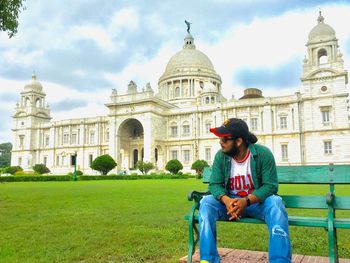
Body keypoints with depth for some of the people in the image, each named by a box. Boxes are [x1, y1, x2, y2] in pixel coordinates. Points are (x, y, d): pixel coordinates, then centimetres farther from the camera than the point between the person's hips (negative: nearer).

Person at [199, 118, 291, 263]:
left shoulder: (263, 153, -14)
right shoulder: (220, 156, -6)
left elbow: (270, 186, -17)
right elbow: (215, 185, -9)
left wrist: (246, 201, -32)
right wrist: (227, 200, -32)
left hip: (257, 202, -2)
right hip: (231, 202, 2)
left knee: (275, 203, -35)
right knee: (206, 202, -26)